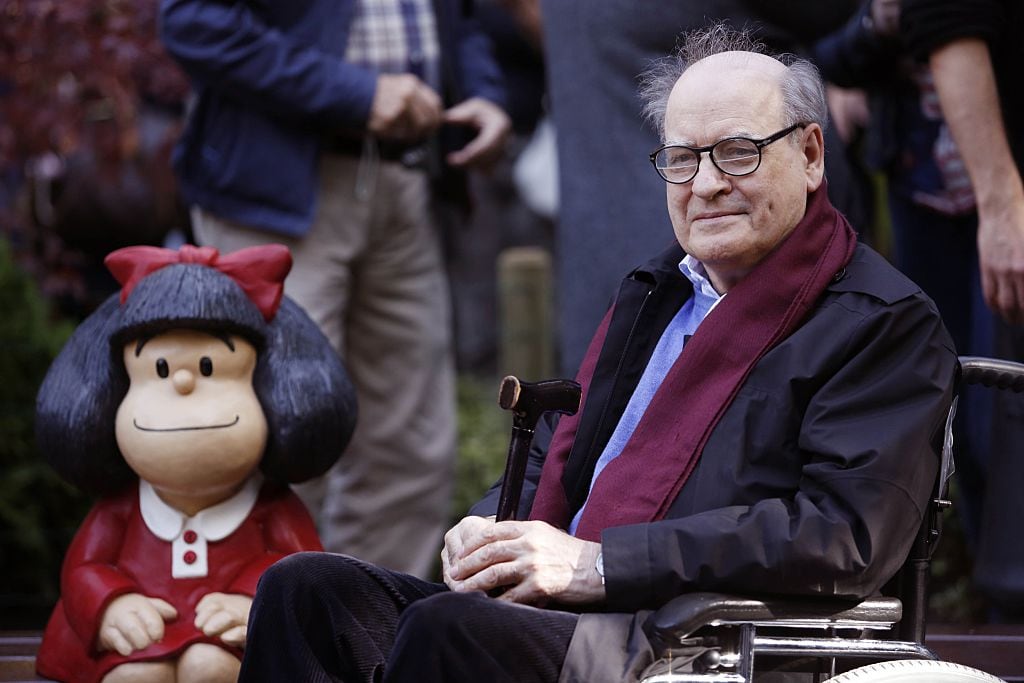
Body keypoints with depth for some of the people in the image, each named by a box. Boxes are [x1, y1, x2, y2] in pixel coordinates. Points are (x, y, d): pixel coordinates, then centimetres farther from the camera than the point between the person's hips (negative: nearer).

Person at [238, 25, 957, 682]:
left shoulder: (888, 325, -1)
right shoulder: (653, 291, 24)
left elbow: (843, 534, -14)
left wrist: (599, 564, -17)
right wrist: (489, 532, 3)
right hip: (565, 614, 8)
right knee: (306, 590, -14)